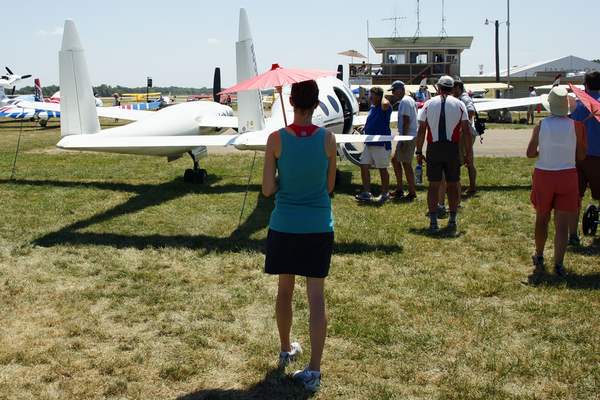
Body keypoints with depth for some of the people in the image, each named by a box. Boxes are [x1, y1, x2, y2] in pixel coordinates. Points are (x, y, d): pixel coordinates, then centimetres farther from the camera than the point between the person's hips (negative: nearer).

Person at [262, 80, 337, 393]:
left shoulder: (276, 139, -10)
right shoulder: (328, 138, -6)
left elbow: (267, 189, -9)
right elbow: (329, 186, 3)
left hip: (285, 224, 0)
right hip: (319, 226, 0)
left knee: (285, 289, 18)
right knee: (316, 295, 3)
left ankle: (286, 350, 37)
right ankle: (314, 371, 1)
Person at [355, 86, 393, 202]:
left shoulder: (385, 108, -14)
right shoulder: (372, 107, 12)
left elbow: (385, 104, -40)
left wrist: (383, 97, -18)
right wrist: (364, 127, 10)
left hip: (381, 144, -8)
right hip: (369, 143, 8)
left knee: (383, 169, 3)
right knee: (364, 166, 3)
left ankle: (384, 194, 17)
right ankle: (367, 193, 10)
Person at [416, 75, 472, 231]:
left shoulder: (428, 104, 4)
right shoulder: (459, 104, 4)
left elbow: (421, 130, 0)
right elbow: (466, 130, 0)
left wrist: (419, 152, 5)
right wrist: (468, 153, 6)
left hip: (434, 148, 0)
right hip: (453, 148, 0)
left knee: (434, 185, 1)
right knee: (452, 185, 10)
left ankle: (433, 222, -1)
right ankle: (452, 220, 17)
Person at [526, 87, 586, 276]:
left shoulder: (541, 125, -7)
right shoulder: (575, 126, -6)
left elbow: (530, 153, -6)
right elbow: (581, 155, 1)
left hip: (543, 175, 1)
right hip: (567, 175, -1)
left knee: (542, 219, 17)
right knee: (561, 222, 1)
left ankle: (539, 256, 34)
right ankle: (558, 264, -4)